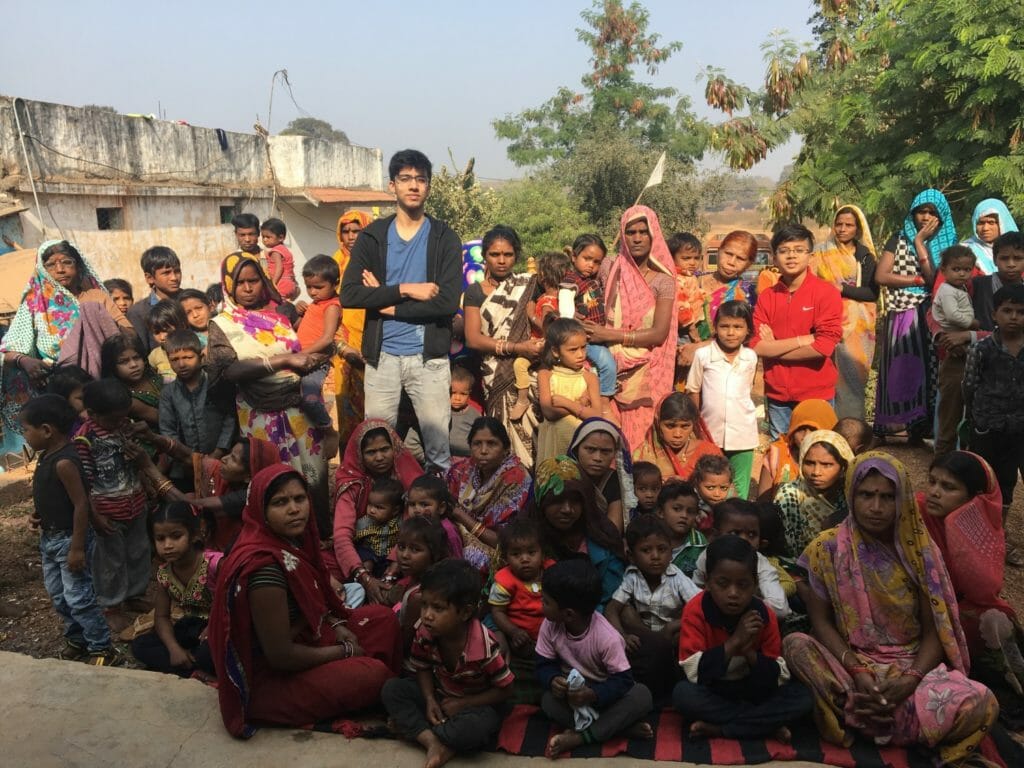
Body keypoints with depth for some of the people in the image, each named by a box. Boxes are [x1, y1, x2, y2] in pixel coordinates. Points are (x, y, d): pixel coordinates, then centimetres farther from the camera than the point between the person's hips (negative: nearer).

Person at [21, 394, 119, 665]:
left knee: (79, 598, -3)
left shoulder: (64, 462, -26)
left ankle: (103, 649, 10)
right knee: (57, 596, 20)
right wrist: (38, 514, 1)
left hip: (69, 539, -10)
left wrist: (77, 547, -22)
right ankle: (77, 641, 36)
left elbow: (81, 504, -25)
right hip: (49, 538, 10)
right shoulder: (46, 456, 3)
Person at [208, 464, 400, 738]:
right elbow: (280, 655, -27)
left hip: (298, 640, 9)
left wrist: (335, 624, -2)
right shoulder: (263, 565, -31)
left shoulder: (291, 541, -5)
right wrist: (345, 651, -13)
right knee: (373, 674, -19)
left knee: (383, 618, 6)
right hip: (267, 680, -9)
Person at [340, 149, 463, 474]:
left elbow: (448, 302, -12)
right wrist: (405, 291, -14)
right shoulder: (372, 236, 4)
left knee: (438, 448, 5)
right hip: (381, 355, 2)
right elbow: (349, 294, -7)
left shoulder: (445, 239, 0)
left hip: (429, 356, -1)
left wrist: (389, 305, -10)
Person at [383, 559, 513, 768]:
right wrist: (430, 700, -17)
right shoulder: (425, 634, -20)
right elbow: (423, 669, 0)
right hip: (439, 695, 5)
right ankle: (434, 743, -27)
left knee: (475, 728, -38)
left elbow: (504, 690, -18)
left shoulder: (485, 646, -31)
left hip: (475, 704, -5)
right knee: (391, 689, -16)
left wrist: (462, 704, -17)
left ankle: (410, 727, -18)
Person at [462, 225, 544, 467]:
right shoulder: (475, 292, 6)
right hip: (496, 374, -1)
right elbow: (473, 339, -5)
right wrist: (516, 348, -14)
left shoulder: (525, 287, 13)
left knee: (529, 427, -9)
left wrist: (540, 343, -14)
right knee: (507, 431, -10)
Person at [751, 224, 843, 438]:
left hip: (816, 395, -3)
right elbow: (756, 346, -6)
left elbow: (824, 346, -16)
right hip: (777, 396, 3)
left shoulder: (826, 292, -6)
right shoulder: (766, 297, 4)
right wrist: (804, 339, -14)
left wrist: (774, 348, -8)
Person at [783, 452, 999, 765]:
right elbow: (820, 620, -5)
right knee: (795, 645, -31)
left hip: (914, 665, 1)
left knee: (982, 705, -26)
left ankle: (855, 716, -11)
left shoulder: (920, 550, -3)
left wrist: (911, 679, -19)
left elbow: (934, 631, -2)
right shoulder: (827, 548, -6)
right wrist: (857, 671, -19)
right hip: (851, 662, -1)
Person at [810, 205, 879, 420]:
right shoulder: (821, 253, 8)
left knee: (853, 374, -2)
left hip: (857, 325, 1)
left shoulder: (865, 255, 9)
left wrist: (842, 289, -11)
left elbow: (872, 292, 0)